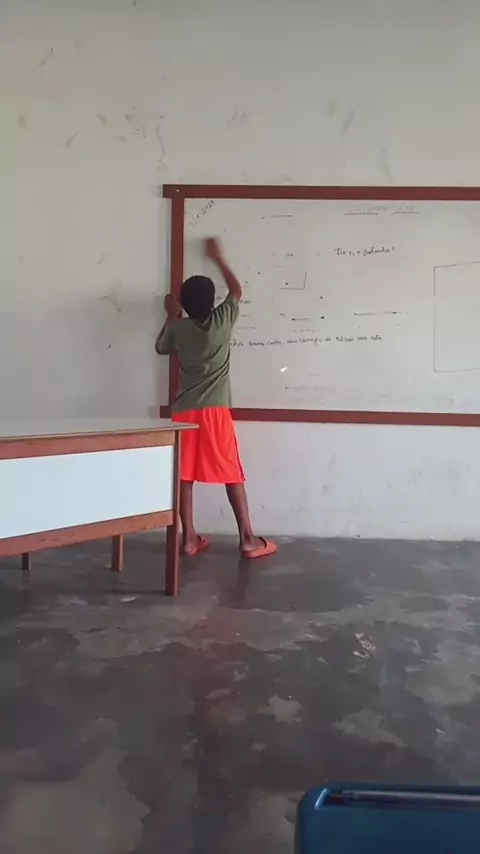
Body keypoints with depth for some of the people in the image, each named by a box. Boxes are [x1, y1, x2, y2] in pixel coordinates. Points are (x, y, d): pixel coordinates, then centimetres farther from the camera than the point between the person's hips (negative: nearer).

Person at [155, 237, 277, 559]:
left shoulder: (178, 328, 2)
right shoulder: (223, 320, -2)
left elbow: (161, 348, 24)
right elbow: (237, 290, 18)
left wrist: (171, 317, 31)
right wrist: (218, 257, 27)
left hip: (184, 412, 2)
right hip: (216, 412, -2)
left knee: (184, 476, 6)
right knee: (232, 476, 3)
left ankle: (189, 538, 11)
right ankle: (248, 539, 6)